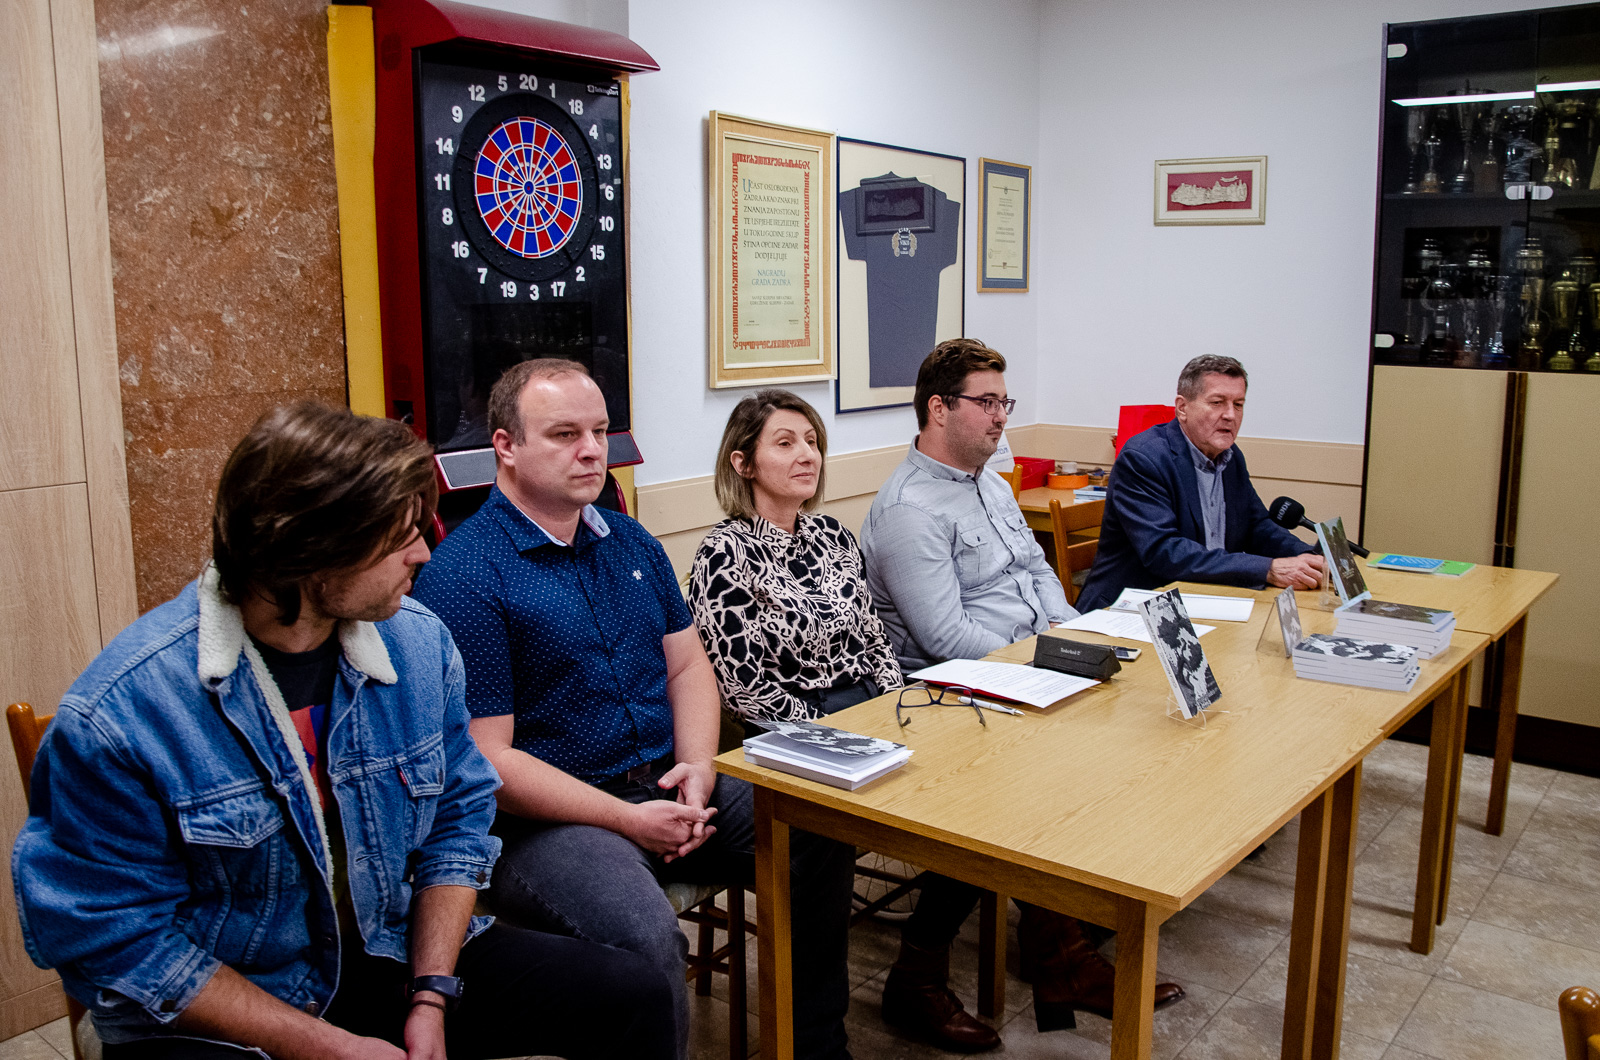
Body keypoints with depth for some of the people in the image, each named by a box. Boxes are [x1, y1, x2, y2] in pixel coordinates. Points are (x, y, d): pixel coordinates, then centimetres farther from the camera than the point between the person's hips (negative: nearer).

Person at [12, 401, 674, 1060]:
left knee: (633, 999, -4)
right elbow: (117, 940, -15)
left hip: (393, 957, 5)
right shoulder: (118, 711, -20)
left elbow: (458, 817, 3)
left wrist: (430, 1000, -8)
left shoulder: (420, 645, -6)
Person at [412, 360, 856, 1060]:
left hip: (665, 786, 8)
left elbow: (687, 666, 15)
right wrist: (627, 820, -18)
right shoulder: (462, 575, -12)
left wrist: (697, 770, -4)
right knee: (645, 938, -33)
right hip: (548, 816, -7)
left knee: (824, 838, -4)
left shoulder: (631, 543, 12)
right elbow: (486, 759, -15)